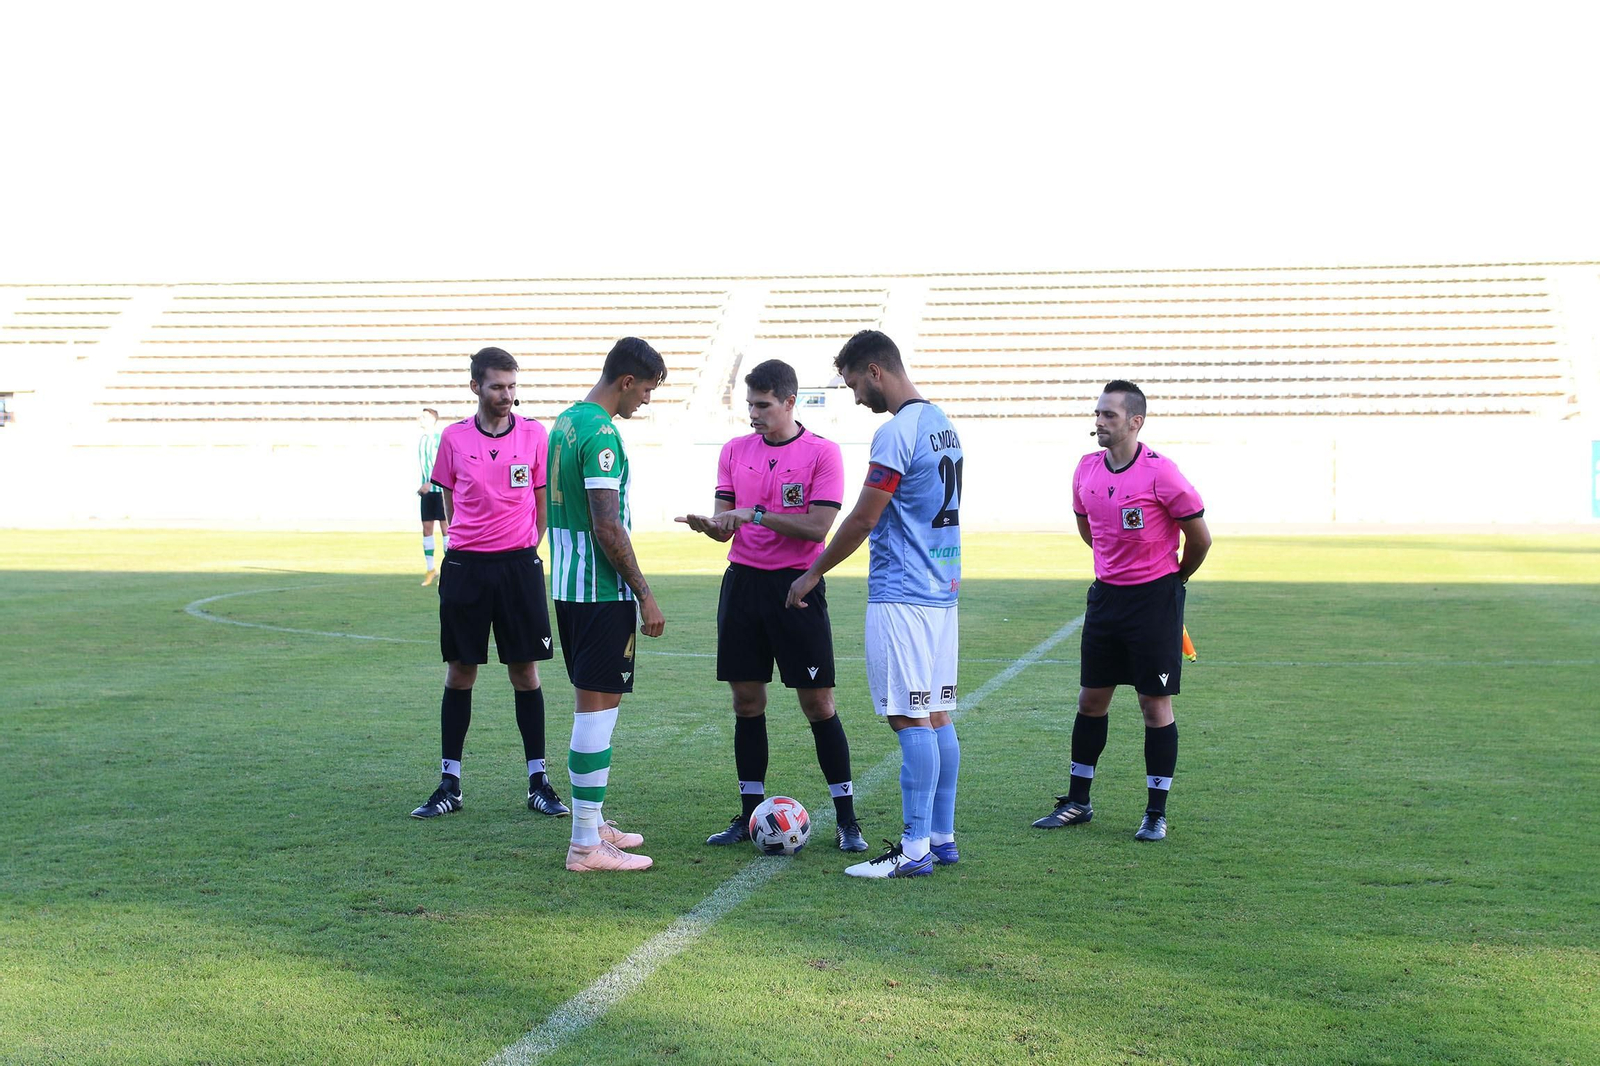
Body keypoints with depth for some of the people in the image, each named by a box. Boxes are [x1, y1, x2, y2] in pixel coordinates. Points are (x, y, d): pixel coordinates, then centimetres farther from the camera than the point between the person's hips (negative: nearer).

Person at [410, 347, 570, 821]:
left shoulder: (533, 433, 2)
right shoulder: (454, 437, 4)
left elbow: (543, 499, 8)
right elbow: (449, 499, 12)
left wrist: (527, 548, 1)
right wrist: (467, 541, 4)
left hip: (519, 564, -1)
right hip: (465, 565, 1)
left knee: (525, 671, 2)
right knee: (459, 671, 5)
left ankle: (538, 782, 10)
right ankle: (450, 784, 12)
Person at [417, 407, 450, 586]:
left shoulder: (439, 439, -11)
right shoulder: (420, 439, 12)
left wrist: (429, 484, -24)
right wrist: (423, 485, 14)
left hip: (440, 489, -7)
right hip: (427, 490, 7)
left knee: (445, 527, -4)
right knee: (426, 527, 5)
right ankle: (431, 570, 11)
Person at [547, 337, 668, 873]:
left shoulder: (565, 422, 13)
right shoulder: (601, 434, -17)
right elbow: (608, 528, -21)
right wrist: (645, 594, -15)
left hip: (566, 586, 10)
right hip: (602, 591, -10)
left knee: (592, 702, 17)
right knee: (598, 707, -6)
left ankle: (592, 824, 25)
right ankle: (587, 845, -3)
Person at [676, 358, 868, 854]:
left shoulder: (822, 453, -6)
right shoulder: (735, 450, 9)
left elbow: (817, 526, -14)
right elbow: (725, 527, 7)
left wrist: (755, 514, -18)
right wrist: (708, 524, -15)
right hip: (742, 584, 4)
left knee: (818, 703, -2)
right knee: (747, 702, 7)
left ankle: (846, 819, 6)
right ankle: (750, 814, 17)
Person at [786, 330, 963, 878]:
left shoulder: (897, 432, -15)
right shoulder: (943, 423, 14)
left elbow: (863, 518, -13)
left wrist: (814, 574, -3)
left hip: (901, 596, -9)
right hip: (942, 588, 9)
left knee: (910, 719, -7)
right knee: (937, 716, 10)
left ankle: (915, 849, -5)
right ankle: (942, 837, 15)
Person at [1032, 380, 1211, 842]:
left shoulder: (1161, 473, -16)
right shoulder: (1086, 469, 3)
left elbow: (1200, 537, -6)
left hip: (1155, 598, -6)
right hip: (1106, 594, 6)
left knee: (1155, 705, 0)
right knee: (1091, 699, 10)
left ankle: (1157, 812, 9)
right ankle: (1077, 802, 21)